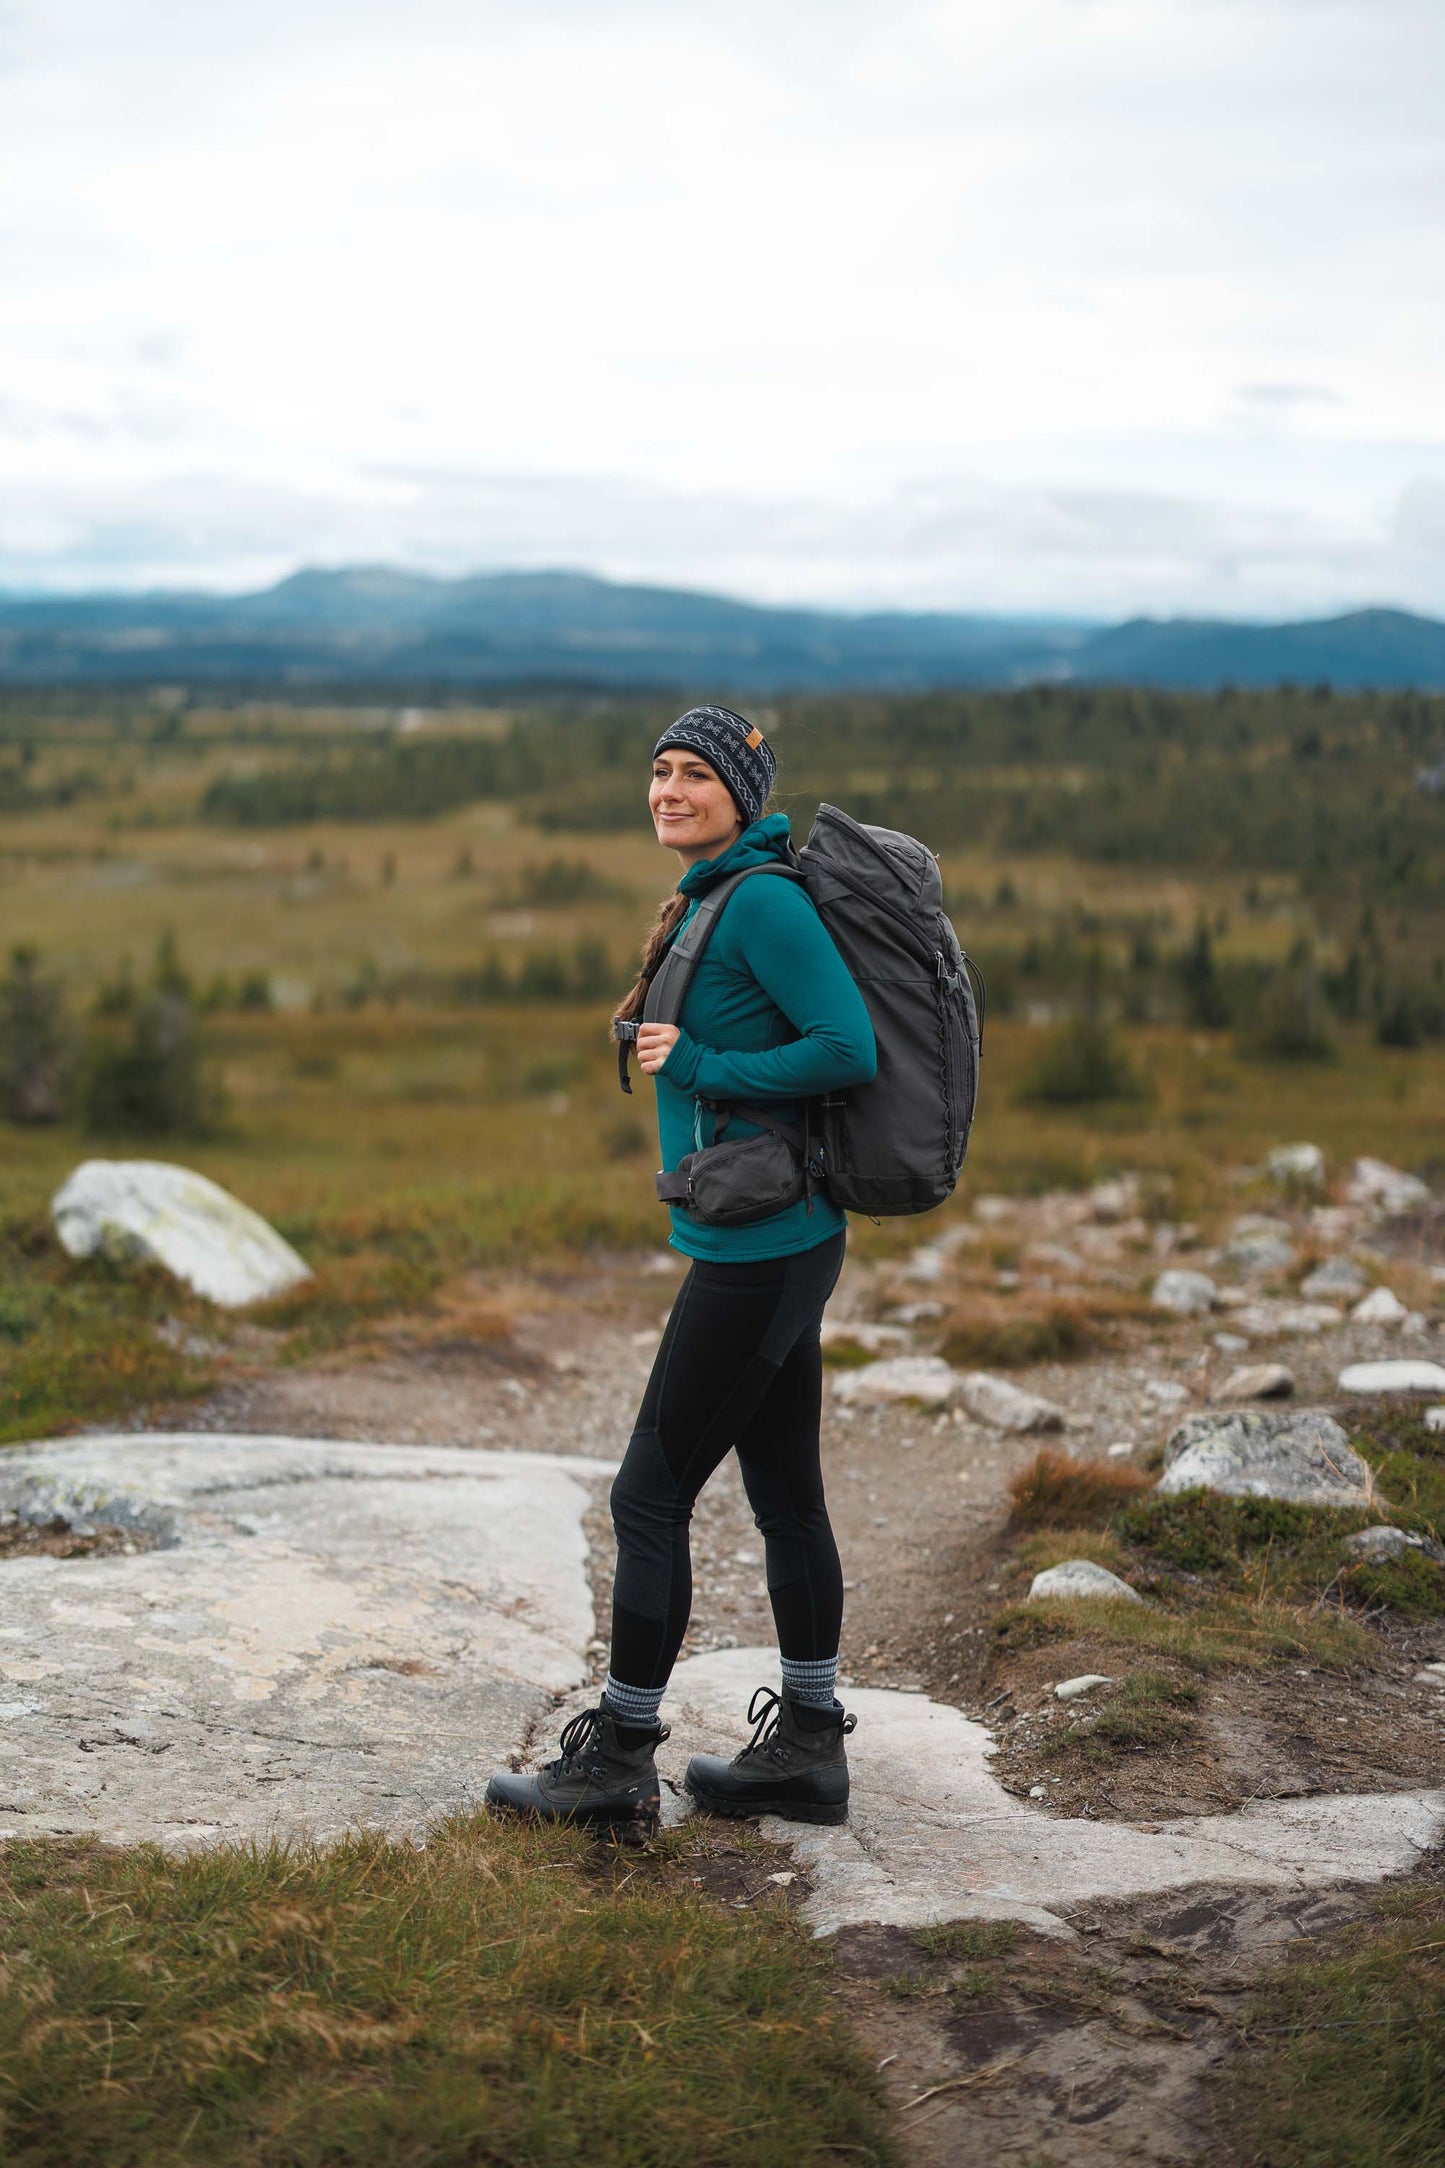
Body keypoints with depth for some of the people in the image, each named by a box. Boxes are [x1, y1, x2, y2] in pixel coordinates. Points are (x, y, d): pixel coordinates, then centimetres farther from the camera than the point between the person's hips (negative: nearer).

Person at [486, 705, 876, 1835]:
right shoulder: (710, 898, 13)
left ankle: (618, 1763, 9)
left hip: (760, 1250, -10)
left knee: (651, 1494, -2)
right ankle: (808, 1751, 23)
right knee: (785, 1493, 14)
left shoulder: (764, 900, -16)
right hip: (776, 1241, 10)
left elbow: (851, 1049, -23)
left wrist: (700, 1066, -17)